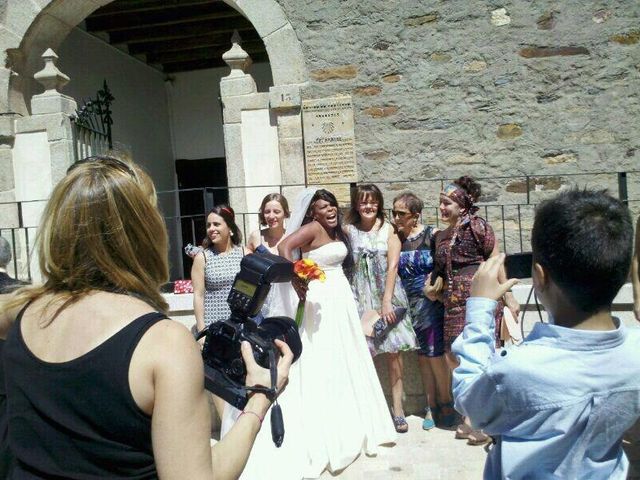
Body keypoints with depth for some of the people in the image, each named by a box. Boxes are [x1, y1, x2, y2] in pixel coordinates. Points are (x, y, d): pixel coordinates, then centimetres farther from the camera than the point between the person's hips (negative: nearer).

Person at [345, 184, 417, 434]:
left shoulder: (389, 230, 2)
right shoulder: (349, 230, 5)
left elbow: (392, 266, -6)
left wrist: (387, 301, -13)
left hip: (387, 294, -1)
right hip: (360, 297, 1)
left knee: (393, 351, 1)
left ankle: (397, 405, 12)